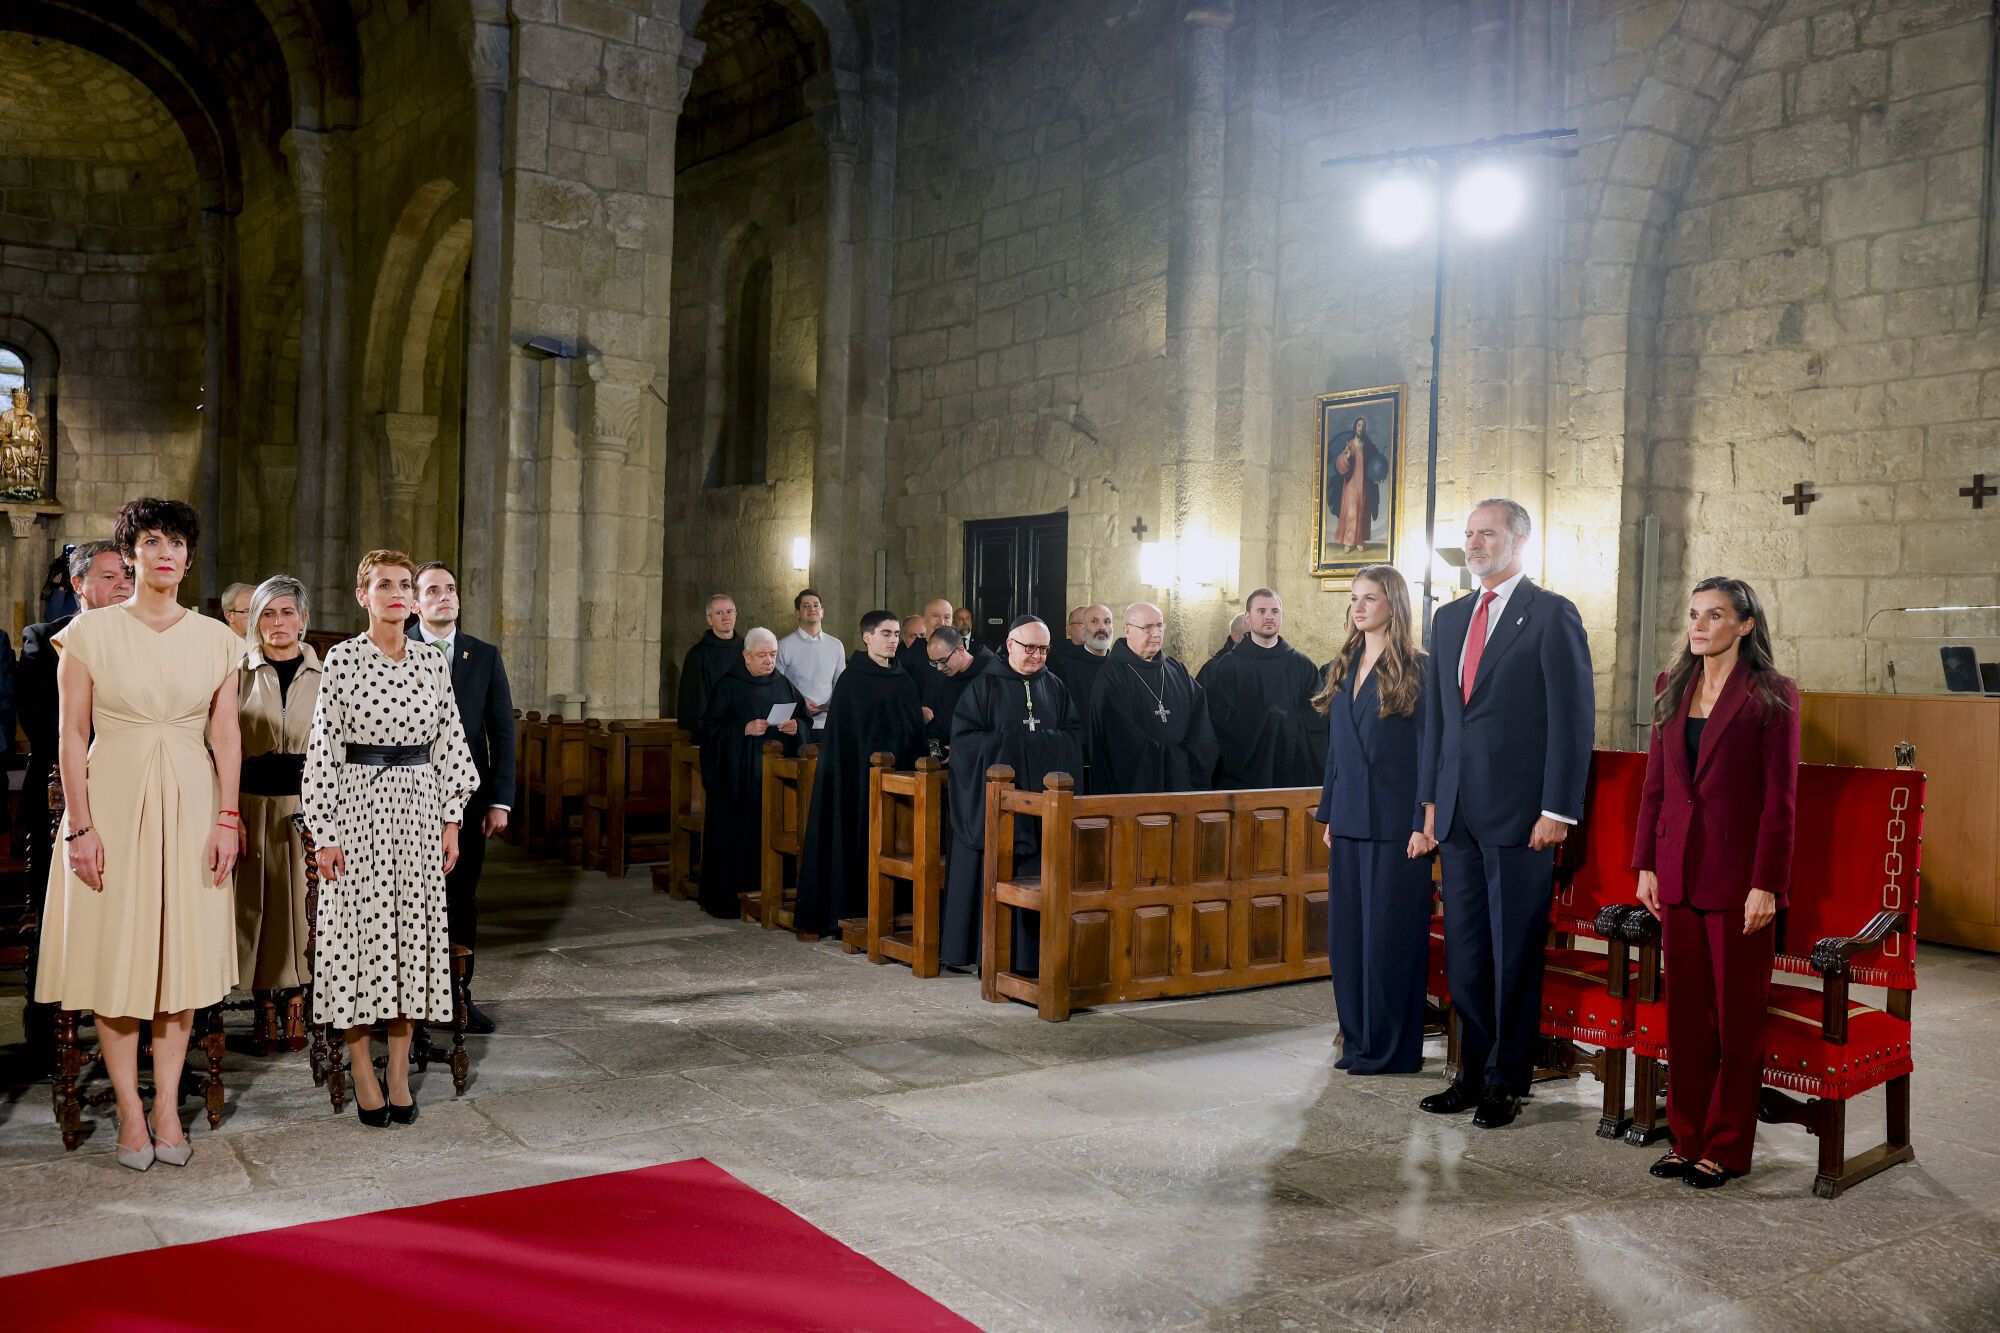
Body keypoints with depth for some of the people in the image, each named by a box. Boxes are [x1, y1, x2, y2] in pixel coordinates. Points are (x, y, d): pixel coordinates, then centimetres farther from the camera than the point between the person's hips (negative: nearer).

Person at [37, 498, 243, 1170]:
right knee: (116, 956, 3)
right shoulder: (89, 632, -2)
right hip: (113, 802, -2)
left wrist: (227, 820, -1)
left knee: (181, 953, 6)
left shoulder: (216, 639, 5)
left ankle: (167, 1105, 16)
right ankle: (130, 1110, 13)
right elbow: (73, 735, -3)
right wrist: (80, 826, -8)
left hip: (189, 805, 2)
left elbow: (226, 737, 5)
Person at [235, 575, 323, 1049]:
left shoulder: (324, 674, 6)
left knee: (303, 901, 2)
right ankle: (266, 1006, 12)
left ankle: (296, 998, 15)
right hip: (255, 805, 0)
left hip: (309, 805, 0)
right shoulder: (240, 674, 4)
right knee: (259, 903, 2)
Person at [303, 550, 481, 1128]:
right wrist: (325, 831, -8)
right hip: (361, 805, -3)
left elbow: (449, 743, 9)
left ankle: (400, 1072, 16)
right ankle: (363, 1074, 12)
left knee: (413, 930, 6)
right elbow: (324, 747, -4)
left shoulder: (433, 663, 6)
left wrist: (451, 821, 5)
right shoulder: (341, 659, -3)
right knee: (359, 933, 1)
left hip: (418, 808, 3)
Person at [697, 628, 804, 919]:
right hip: (738, 774, -4)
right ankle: (728, 898, 3)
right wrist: (745, 729, -18)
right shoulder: (728, 686, -1)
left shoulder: (785, 686, 12)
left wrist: (795, 727, -8)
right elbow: (712, 726, -5)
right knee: (734, 834, -4)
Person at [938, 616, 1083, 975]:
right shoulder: (985, 685, -1)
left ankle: (1030, 952, 7)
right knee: (990, 874, -3)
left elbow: (1074, 736, 9)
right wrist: (1012, 745, -13)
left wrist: (1039, 743, -8)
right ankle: (979, 950, 4)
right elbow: (964, 735, -8)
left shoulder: (1054, 687, 11)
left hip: (1041, 794, 4)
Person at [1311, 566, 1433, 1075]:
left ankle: (1391, 1047, 9)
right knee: (1347, 931, 9)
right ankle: (1358, 1039, 20)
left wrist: (1426, 822, -15)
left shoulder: (1417, 669, -6)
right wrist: (1328, 814, 14)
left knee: (1390, 933, -1)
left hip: (1395, 822, -7)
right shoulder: (1343, 668, 14)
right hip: (1350, 819, 7)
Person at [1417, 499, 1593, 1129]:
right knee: (1464, 953, 10)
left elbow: (1574, 717, -9)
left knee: (1515, 954, 3)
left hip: (1520, 815, -6)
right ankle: (1474, 1072, 22)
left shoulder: (1552, 615, -4)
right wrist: (1430, 798, 13)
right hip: (1459, 813, 6)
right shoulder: (1449, 618, 15)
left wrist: (1557, 810, -14)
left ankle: (1507, 1082, 15)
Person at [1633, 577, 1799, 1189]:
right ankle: (1688, 1137, 21)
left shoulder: (1771, 696, -6)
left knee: (1737, 1014, 5)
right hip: (1679, 872, 5)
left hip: (1738, 874, -5)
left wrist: (1766, 884, -13)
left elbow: (1780, 798, -9)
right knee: (1686, 1009, 10)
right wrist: (1647, 863, 9)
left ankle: (1726, 1147, 16)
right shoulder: (1672, 686, 10)